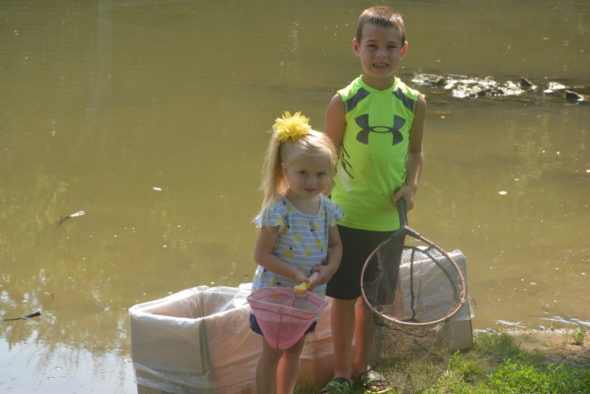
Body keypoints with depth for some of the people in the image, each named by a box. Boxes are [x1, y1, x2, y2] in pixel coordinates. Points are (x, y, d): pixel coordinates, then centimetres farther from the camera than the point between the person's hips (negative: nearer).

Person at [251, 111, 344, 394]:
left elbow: (335, 245, 8)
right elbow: (261, 254, -21)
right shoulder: (278, 211, -22)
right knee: (272, 352, 4)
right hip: (276, 293, -6)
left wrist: (330, 268, -13)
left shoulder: (326, 208, -2)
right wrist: (295, 275, -27)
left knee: (294, 349, 20)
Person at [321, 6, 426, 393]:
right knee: (344, 296, 5)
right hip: (347, 217, -2)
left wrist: (411, 184, -7)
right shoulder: (344, 102, -9)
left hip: (390, 219, 2)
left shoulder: (414, 103, -2)